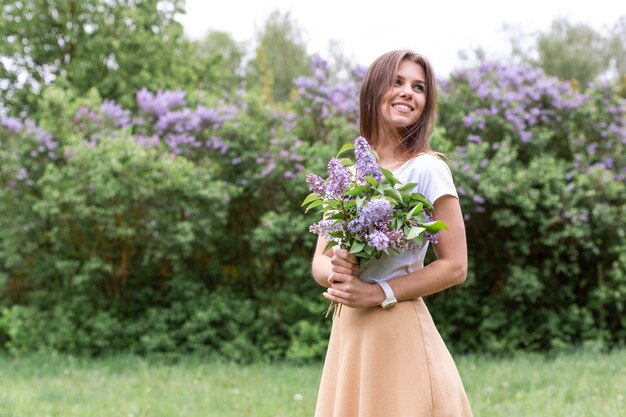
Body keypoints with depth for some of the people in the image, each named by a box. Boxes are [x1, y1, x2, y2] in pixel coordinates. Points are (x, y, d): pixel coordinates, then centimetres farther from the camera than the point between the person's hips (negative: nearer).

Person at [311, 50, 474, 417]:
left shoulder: (427, 170, -7)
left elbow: (455, 266, -9)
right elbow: (320, 260, 12)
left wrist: (377, 293, -14)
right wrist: (336, 272, -11)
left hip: (400, 332, -5)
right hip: (347, 332, 5)